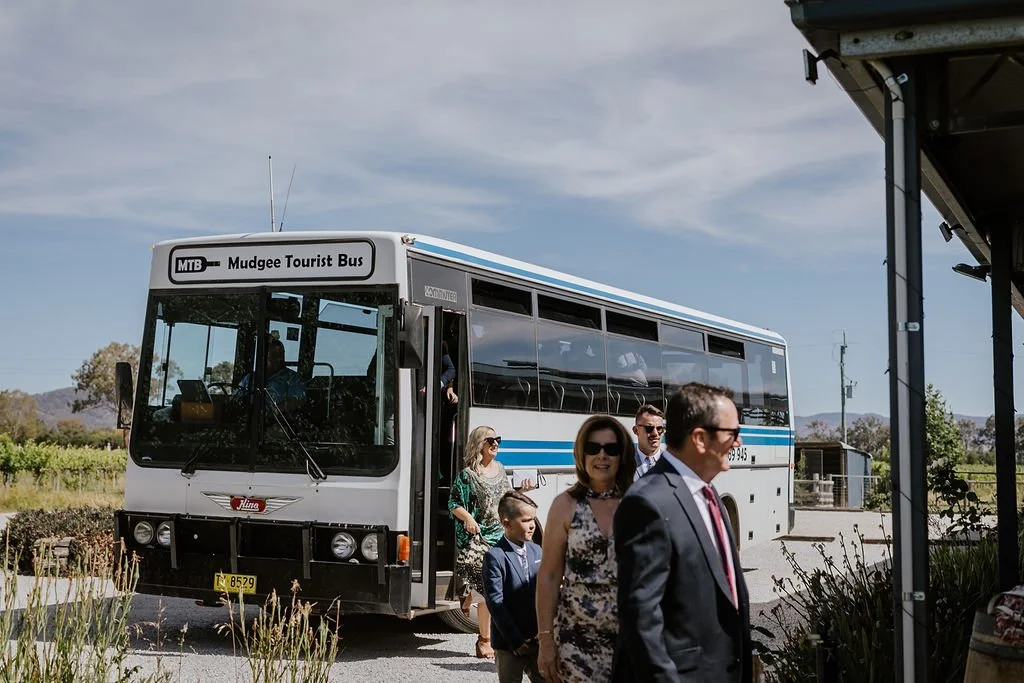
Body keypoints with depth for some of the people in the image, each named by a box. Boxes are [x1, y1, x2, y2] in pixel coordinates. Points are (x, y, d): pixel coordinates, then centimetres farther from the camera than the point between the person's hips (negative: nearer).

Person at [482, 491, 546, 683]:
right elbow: (495, 602, -16)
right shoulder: (495, 556, -12)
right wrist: (515, 641, -17)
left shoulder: (536, 550, 7)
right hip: (508, 643, -5)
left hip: (537, 638, 5)